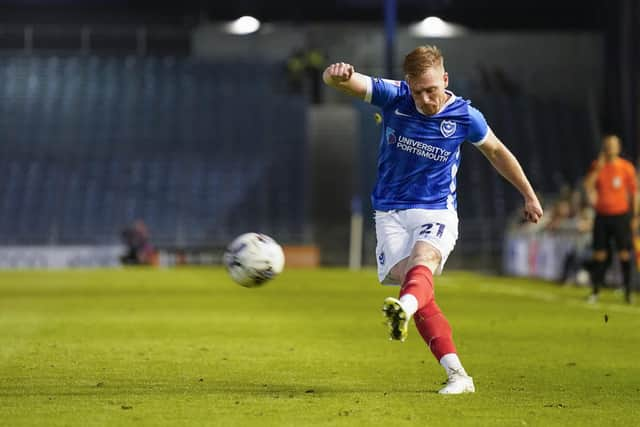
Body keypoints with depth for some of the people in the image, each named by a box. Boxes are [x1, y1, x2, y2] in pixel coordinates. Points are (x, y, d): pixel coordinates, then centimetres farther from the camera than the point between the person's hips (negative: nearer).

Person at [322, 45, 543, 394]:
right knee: (414, 283, -17)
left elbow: (497, 152, 14)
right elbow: (339, 81, -19)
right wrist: (337, 74, -45)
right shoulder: (393, 97, -7)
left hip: (437, 212, -2)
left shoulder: (465, 116, -5)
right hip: (391, 213, 2)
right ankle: (457, 375, -14)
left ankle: (404, 308, -67)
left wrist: (529, 195, 22)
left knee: (422, 261, -33)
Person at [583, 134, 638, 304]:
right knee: (599, 254, 1)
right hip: (602, 215, 2)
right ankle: (595, 291, 6)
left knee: (624, 254, -5)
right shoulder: (597, 166, 6)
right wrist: (598, 167, -14)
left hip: (621, 215, -2)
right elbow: (588, 185, -6)